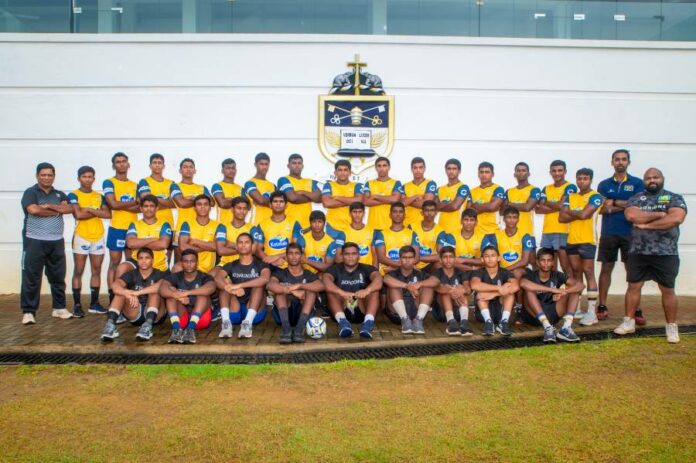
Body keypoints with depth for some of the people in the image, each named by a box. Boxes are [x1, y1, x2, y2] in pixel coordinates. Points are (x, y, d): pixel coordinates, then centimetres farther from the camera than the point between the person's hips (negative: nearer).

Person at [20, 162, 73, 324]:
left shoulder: (59, 194, 14)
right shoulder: (30, 192, -1)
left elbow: (69, 209, -4)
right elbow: (33, 210, -19)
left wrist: (49, 206, -15)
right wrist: (57, 211, -7)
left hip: (56, 242, 5)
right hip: (34, 241, -4)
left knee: (58, 276, 10)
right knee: (31, 277, -2)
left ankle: (59, 308, 21)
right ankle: (28, 312, 3)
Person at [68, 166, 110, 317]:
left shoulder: (99, 196, 13)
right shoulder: (73, 195, 1)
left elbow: (108, 214, -2)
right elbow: (78, 214, -15)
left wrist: (89, 209, -11)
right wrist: (98, 211, -6)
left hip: (98, 237, 4)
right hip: (81, 237, -4)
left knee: (96, 271, 7)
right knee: (78, 272, -2)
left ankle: (94, 303, 14)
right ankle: (77, 305, 2)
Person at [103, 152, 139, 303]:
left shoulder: (135, 185, 13)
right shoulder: (109, 183, -1)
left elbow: (140, 208, 2)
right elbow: (113, 204, -14)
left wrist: (121, 205, -12)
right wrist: (134, 202, -3)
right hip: (117, 228, -4)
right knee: (114, 263, -2)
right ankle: (112, 297, 2)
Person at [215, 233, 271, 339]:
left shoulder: (260, 264, 4)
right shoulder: (231, 266, 10)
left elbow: (265, 278, -22)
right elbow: (217, 278, -13)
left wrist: (240, 285, -32)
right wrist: (231, 289, -35)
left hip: (255, 313, -2)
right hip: (235, 313, 2)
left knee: (258, 284, -21)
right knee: (225, 282, -13)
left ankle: (248, 322, -39)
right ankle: (226, 322, -33)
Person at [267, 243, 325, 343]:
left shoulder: (309, 275, 9)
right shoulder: (280, 274, 7)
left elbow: (321, 286, -15)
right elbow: (270, 285, -18)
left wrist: (299, 286, -28)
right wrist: (293, 291, -30)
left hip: (302, 313, 0)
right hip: (283, 314, 0)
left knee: (311, 288, -18)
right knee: (280, 287, -19)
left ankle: (300, 328, -37)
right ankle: (285, 327, -39)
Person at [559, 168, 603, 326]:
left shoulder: (595, 196, -5)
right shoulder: (570, 197, 12)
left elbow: (584, 214, -18)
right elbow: (561, 218, 3)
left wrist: (569, 212, -2)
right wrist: (578, 214, -9)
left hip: (587, 240, -6)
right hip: (572, 240, 6)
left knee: (588, 273, -7)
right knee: (576, 273, 11)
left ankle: (591, 312, -7)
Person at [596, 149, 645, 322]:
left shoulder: (637, 183, 4)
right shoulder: (604, 184, 7)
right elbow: (601, 209, -4)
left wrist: (614, 202, -6)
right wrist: (626, 206, -10)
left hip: (630, 233, -1)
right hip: (608, 233, 1)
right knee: (606, 269, 5)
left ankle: (636, 309, 6)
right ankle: (602, 306, 10)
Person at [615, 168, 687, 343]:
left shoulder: (674, 198, 1)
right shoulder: (635, 198, 7)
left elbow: (676, 218, -18)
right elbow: (631, 215, -14)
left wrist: (646, 224, -15)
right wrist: (660, 214, -13)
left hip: (666, 254, -2)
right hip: (638, 252, 2)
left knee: (667, 290, 6)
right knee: (633, 286, 7)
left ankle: (671, 327, 17)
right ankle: (629, 322, 18)